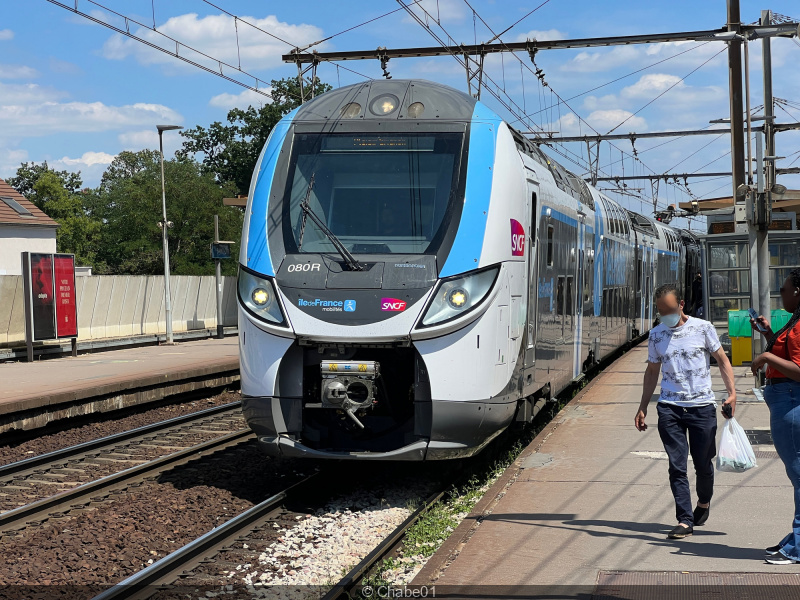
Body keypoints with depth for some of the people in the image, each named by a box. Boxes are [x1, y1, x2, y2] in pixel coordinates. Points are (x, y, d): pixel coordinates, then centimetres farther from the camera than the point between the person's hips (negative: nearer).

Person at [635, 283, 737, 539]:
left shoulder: (702, 328, -1)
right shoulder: (656, 335, 7)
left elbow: (722, 360, 4)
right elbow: (652, 371, 17)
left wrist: (732, 393, -8)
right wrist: (643, 407, 14)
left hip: (702, 406, -2)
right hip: (670, 407, 2)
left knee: (703, 463, 8)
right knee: (676, 465, -4)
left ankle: (704, 502, 36)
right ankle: (685, 520, -2)